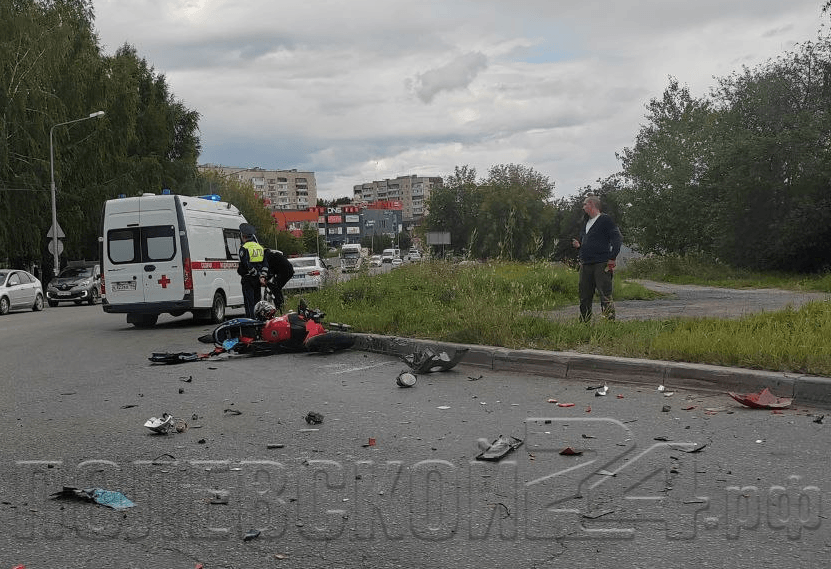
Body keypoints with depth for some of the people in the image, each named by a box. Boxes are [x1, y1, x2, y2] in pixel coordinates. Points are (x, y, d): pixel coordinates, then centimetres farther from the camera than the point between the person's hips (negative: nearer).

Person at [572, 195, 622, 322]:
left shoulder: (605, 220, -1)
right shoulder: (586, 223, 22)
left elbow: (617, 238, -7)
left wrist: (612, 259, -12)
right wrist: (578, 244, 8)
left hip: (602, 264, -7)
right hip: (585, 265, 8)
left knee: (605, 296, -10)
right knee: (584, 297, 8)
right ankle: (584, 322, 15)